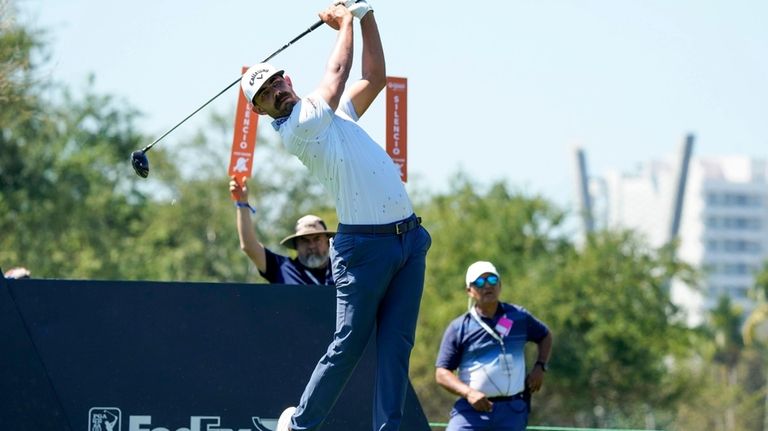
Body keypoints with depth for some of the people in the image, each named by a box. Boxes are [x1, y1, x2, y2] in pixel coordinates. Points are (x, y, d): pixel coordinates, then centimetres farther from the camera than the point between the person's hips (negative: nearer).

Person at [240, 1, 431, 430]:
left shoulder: (333, 112, 18)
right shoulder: (295, 130, -7)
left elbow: (375, 77, 22)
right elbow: (339, 71, -2)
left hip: (410, 240, 7)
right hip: (365, 245, -7)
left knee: (396, 345, 0)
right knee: (349, 345, -4)